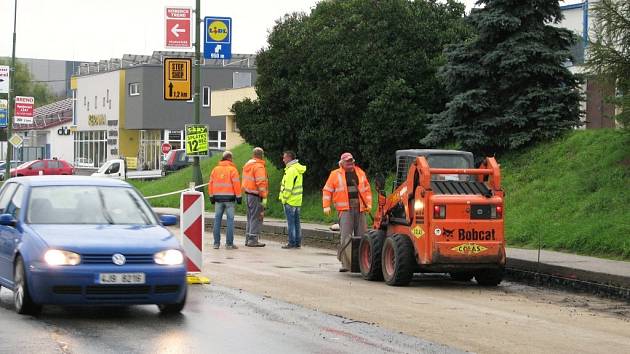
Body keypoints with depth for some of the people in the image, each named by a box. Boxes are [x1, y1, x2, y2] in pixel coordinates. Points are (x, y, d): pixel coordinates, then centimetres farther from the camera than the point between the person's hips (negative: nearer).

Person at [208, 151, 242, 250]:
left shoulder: (215, 169, 9)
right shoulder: (232, 169, -5)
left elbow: (210, 184, 10)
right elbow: (236, 184, -9)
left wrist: (211, 197, 15)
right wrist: (238, 197, -3)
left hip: (218, 197, 4)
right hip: (229, 197, -4)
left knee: (217, 219, 8)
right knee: (230, 219, 0)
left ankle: (216, 243, 7)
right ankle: (229, 243, -3)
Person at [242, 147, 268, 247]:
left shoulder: (247, 165, 14)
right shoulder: (259, 166, -14)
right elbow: (261, 183, -19)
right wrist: (264, 197, -17)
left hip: (248, 194, 9)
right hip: (256, 195, -9)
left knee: (250, 217, 16)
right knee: (256, 218, -5)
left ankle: (248, 239, 20)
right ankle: (253, 240, -6)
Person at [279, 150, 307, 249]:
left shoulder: (291, 170, -17)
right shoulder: (298, 169, 14)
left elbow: (288, 187, -20)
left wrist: (284, 198, -12)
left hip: (290, 201, -9)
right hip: (297, 200, 9)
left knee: (291, 222, -5)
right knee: (296, 222, 12)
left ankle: (292, 242, -4)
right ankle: (298, 242, 15)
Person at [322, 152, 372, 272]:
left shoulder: (360, 173, 15)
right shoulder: (335, 174, 5)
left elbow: (367, 190, 20)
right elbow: (327, 190, 6)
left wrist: (368, 204, 9)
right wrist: (326, 206, -4)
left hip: (360, 209, 4)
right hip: (345, 209, -4)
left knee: (362, 236, 4)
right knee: (346, 237, -13)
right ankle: (346, 264, -14)